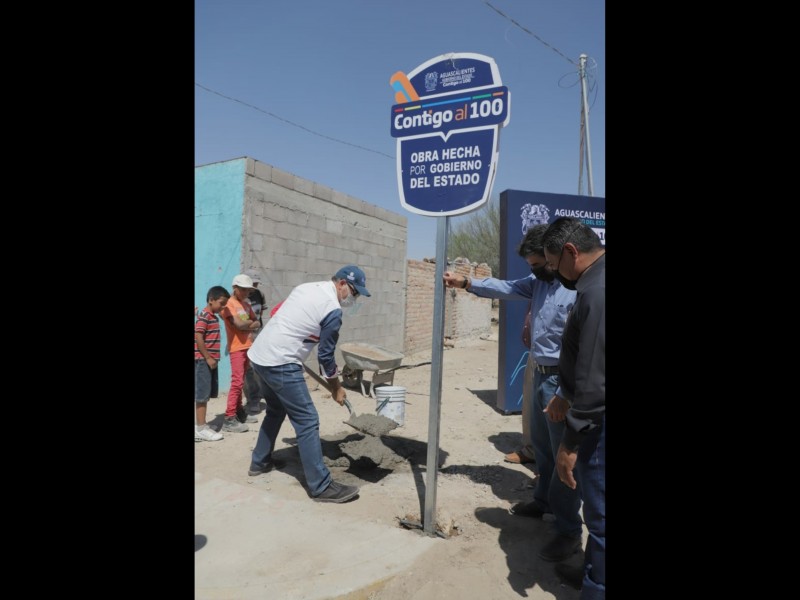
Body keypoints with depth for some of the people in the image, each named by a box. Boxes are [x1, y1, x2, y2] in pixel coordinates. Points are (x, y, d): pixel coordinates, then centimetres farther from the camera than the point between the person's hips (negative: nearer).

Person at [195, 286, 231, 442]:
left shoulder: (214, 317, 15)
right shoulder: (204, 315, -13)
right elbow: (198, 338, -19)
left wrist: (212, 358, 14)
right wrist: (208, 358, -18)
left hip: (211, 360, 9)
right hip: (203, 361, -9)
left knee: (206, 394, 13)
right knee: (202, 394, -4)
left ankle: (201, 425, 22)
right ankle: (200, 429, 3)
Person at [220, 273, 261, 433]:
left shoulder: (246, 304, 15)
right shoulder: (229, 304, -10)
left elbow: (256, 324, 13)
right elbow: (239, 325, -21)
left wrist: (247, 325, -8)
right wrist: (250, 322, -1)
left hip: (247, 347, 8)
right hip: (236, 348, -8)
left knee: (241, 381, 16)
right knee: (237, 382, -12)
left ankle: (239, 411, 26)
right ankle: (229, 419, -11)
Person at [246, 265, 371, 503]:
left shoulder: (306, 287, 12)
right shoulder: (333, 310, -13)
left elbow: (275, 312, 21)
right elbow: (326, 354, -6)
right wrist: (336, 388, 7)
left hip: (259, 354, 10)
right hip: (280, 363, -10)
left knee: (275, 410, 27)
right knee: (307, 421, -6)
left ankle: (259, 462, 40)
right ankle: (321, 487, -2)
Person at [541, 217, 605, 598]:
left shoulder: (597, 292, -25)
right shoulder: (595, 283, 8)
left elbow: (595, 379, -26)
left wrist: (570, 441, -19)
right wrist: (567, 395, 20)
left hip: (598, 424, -10)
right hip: (596, 416, 10)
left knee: (600, 514, 5)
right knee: (595, 507, 23)